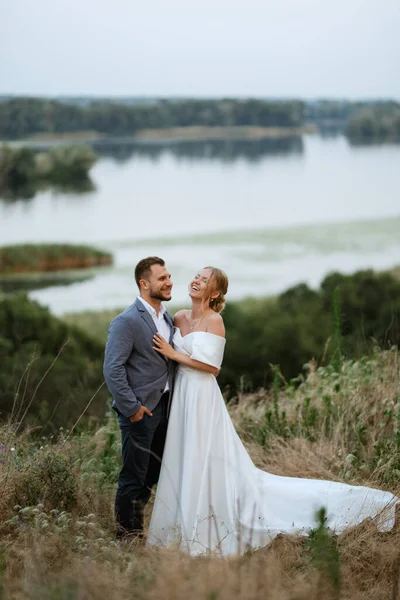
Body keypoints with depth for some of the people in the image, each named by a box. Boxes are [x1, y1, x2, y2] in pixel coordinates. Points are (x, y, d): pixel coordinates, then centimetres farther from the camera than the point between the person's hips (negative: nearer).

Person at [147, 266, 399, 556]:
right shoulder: (180, 318, 10)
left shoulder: (214, 320, -12)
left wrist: (174, 354, -14)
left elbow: (210, 365, -17)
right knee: (182, 465, 13)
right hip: (181, 395, 7)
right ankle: (188, 527, 24)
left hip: (202, 399, -7)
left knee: (204, 464, -4)